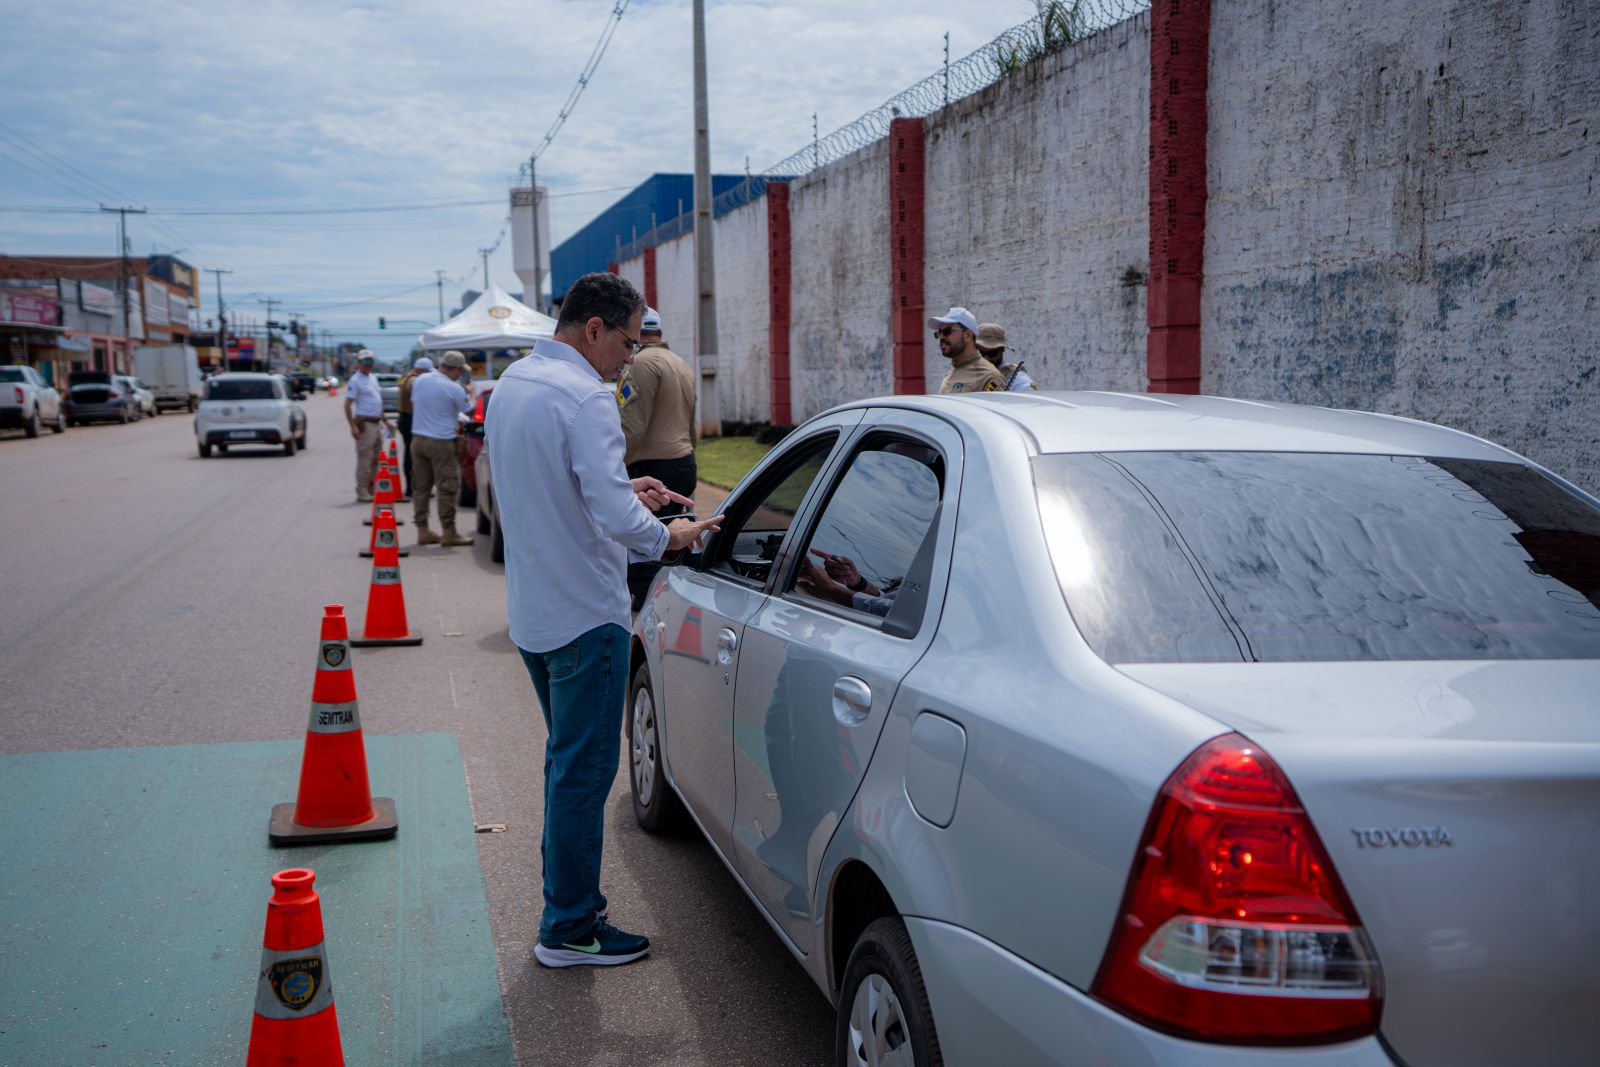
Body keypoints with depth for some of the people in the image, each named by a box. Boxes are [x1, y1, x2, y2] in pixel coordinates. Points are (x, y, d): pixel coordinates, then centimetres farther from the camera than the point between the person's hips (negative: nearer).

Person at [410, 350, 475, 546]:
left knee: (421, 487, 11)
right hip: (441, 443, -7)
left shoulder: (420, 380, 7)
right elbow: (469, 411, -1)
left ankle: (423, 531, 15)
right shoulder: (454, 389, -13)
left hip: (418, 439, 7)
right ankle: (448, 532, 1)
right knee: (447, 488, 0)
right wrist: (469, 394, 17)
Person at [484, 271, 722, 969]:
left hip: (532, 613, 10)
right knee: (584, 772, 1)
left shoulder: (512, 382, 10)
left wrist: (624, 490, 12)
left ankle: (568, 893, 33)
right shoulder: (585, 399, -21)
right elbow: (616, 519, -27)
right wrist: (670, 536, -9)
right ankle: (568, 929, 10)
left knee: (567, 761, 22)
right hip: (585, 616, -10)